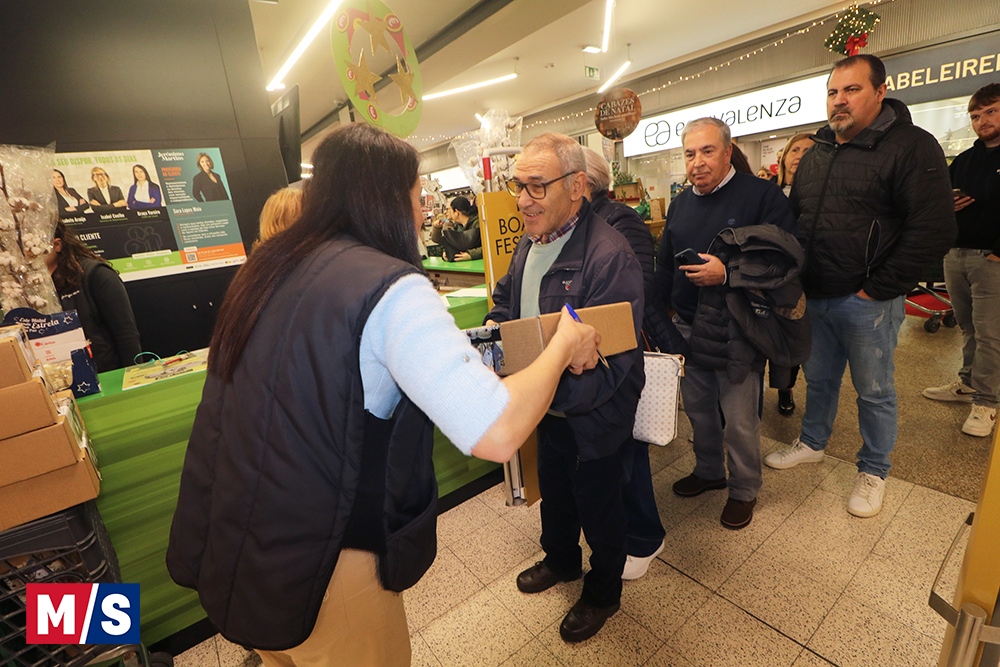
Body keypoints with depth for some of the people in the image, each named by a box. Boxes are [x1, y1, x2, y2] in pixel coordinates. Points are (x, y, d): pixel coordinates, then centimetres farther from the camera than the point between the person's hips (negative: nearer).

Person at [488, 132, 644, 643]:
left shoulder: (610, 257, -28)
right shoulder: (529, 241, 0)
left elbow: (611, 367, -32)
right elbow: (506, 299, 15)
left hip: (596, 416, -7)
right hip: (547, 408, 7)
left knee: (598, 507, 18)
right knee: (553, 491, 28)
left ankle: (604, 591, 48)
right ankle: (560, 561, 58)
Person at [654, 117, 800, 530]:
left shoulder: (761, 195, -8)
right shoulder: (680, 204, 12)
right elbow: (664, 267, 17)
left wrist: (728, 273, -25)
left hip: (736, 332, -6)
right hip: (687, 327, 6)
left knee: (739, 419, 5)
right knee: (697, 407, 18)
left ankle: (744, 489, 29)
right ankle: (708, 471, 40)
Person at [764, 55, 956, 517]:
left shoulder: (911, 146, -9)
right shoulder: (815, 154, 11)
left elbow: (933, 230, -15)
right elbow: (792, 217, 18)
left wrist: (877, 289, -16)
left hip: (866, 301, -5)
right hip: (814, 297, 6)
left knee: (874, 391, 10)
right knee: (819, 378, 19)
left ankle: (873, 471, 29)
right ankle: (812, 443, 39)